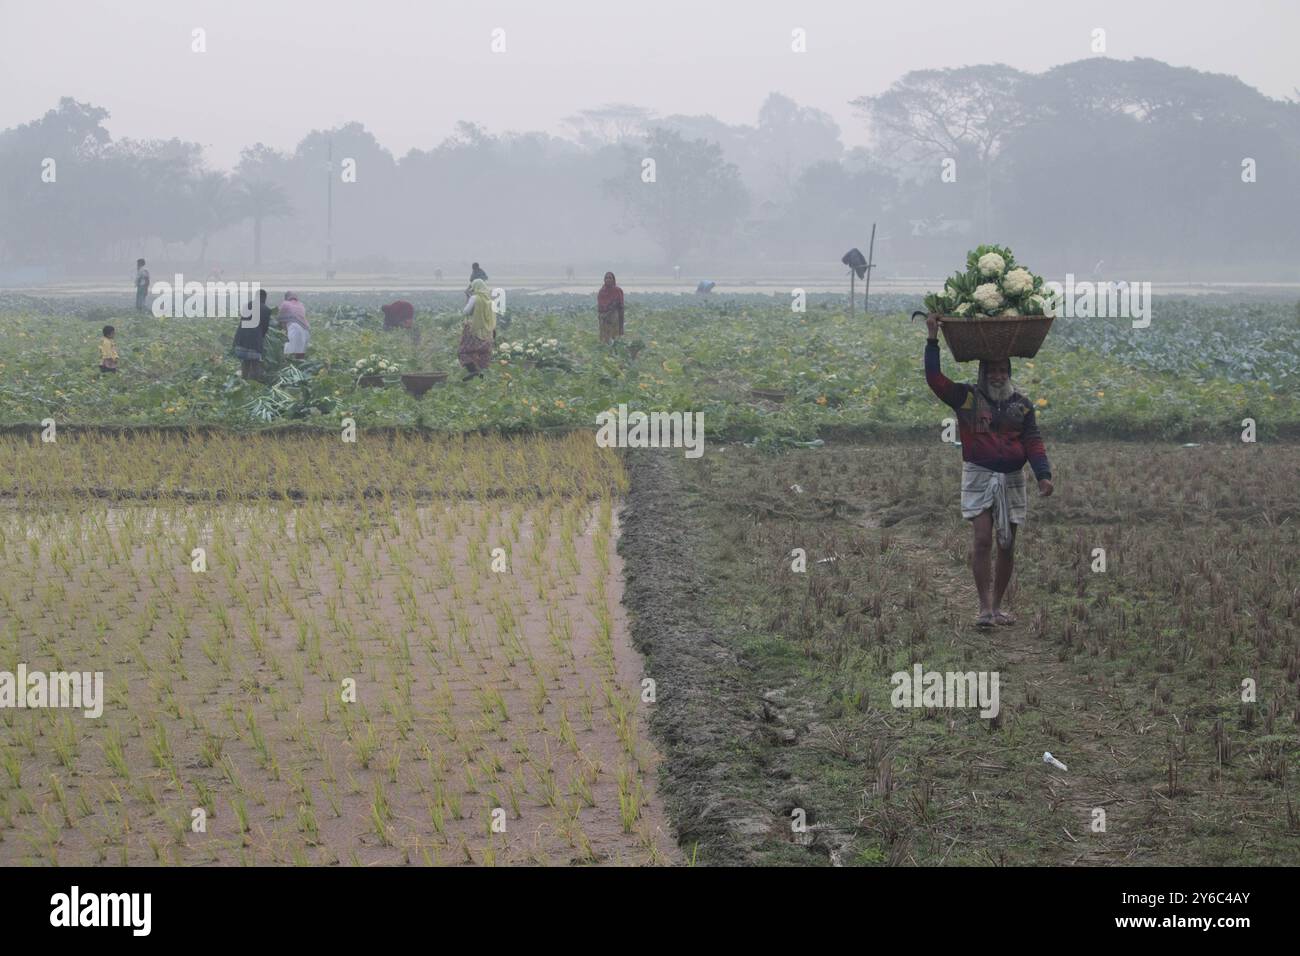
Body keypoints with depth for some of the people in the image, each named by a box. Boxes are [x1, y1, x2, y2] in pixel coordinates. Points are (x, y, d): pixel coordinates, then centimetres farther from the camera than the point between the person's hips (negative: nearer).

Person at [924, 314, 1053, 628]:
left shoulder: (1021, 405, 8)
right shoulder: (967, 398, 2)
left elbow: (1033, 442, 2)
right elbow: (934, 379, -8)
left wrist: (1043, 474, -11)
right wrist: (932, 340, -13)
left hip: (1012, 480, 3)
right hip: (978, 478, -3)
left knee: (1007, 546, 6)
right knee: (983, 540, -13)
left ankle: (998, 606, 16)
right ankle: (984, 608, -11)